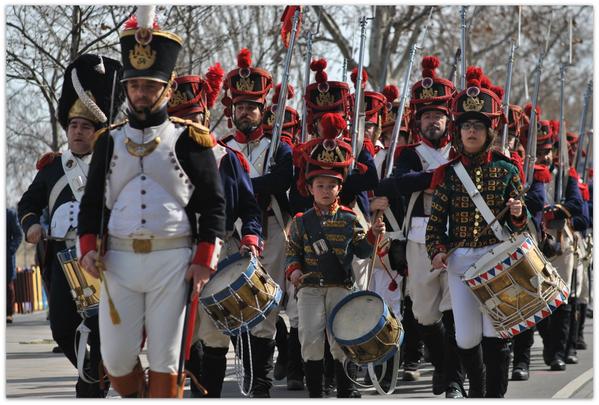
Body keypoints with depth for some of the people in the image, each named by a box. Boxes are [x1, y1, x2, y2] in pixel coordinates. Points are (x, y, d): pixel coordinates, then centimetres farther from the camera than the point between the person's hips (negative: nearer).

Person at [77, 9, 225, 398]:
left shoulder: (190, 140, 2)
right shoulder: (109, 140, 12)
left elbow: (214, 205, 1)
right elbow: (92, 202, 14)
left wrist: (204, 262, -8)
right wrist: (89, 247, -2)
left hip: (173, 261, -3)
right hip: (118, 260, 3)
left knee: (165, 359, 0)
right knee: (116, 358, 3)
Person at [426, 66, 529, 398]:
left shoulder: (506, 170, 2)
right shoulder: (449, 173, 4)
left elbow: (517, 224, 7)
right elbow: (436, 218, 5)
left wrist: (518, 214, -15)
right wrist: (436, 251, -10)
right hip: (459, 261, 1)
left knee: (495, 333, -6)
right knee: (466, 337, 3)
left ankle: (496, 394, 4)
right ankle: (476, 388, 28)